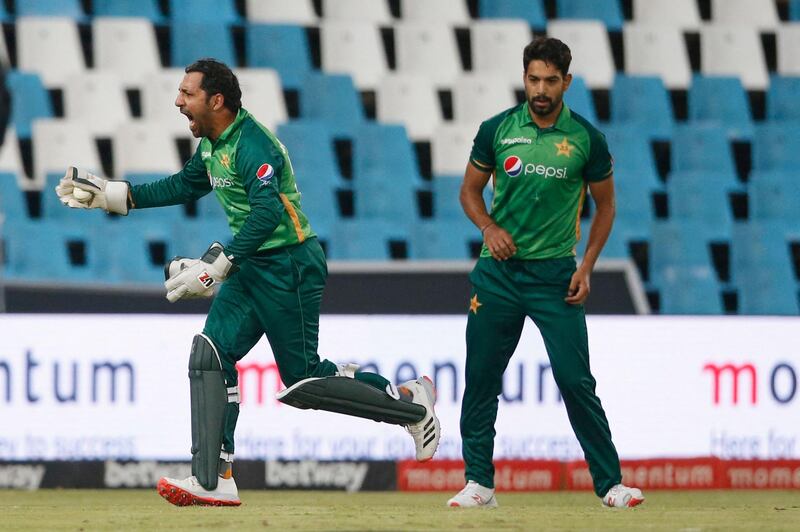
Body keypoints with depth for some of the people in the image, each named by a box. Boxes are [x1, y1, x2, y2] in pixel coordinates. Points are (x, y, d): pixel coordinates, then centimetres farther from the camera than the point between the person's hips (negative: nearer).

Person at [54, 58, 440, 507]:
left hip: (289, 267, -9)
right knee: (211, 355, -2)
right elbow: (186, 185, 28)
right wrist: (114, 195, 22)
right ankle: (214, 481, -5)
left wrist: (216, 266, -41)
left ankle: (411, 402, 12)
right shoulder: (213, 142, 9)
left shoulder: (252, 145, -22)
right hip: (249, 266, 9)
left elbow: (267, 213, -35)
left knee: (304, 380, -5)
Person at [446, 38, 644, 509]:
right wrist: (489, 227, -8)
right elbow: (471, 191, 12)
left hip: (555, 275, -2)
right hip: (499, 271, 2)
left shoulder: (586, 139, -3)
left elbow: (605, 205, 8)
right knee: (481, 377, 2)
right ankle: (479, 483, 11)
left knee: (575, 379, -8)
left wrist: (586, 268, -1)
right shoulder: (497, 130, 1)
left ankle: (610, 483, 0)